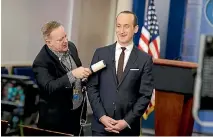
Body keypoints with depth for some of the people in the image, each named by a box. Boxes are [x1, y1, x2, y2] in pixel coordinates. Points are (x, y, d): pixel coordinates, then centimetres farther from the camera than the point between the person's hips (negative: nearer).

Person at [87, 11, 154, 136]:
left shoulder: (145, 59, -1)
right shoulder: (101, 53, 3)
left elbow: (145, 95, -3)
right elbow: (92, 87, 1)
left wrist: (127, 121, -10)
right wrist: (102, 116, -9)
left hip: (129, 127, -1)